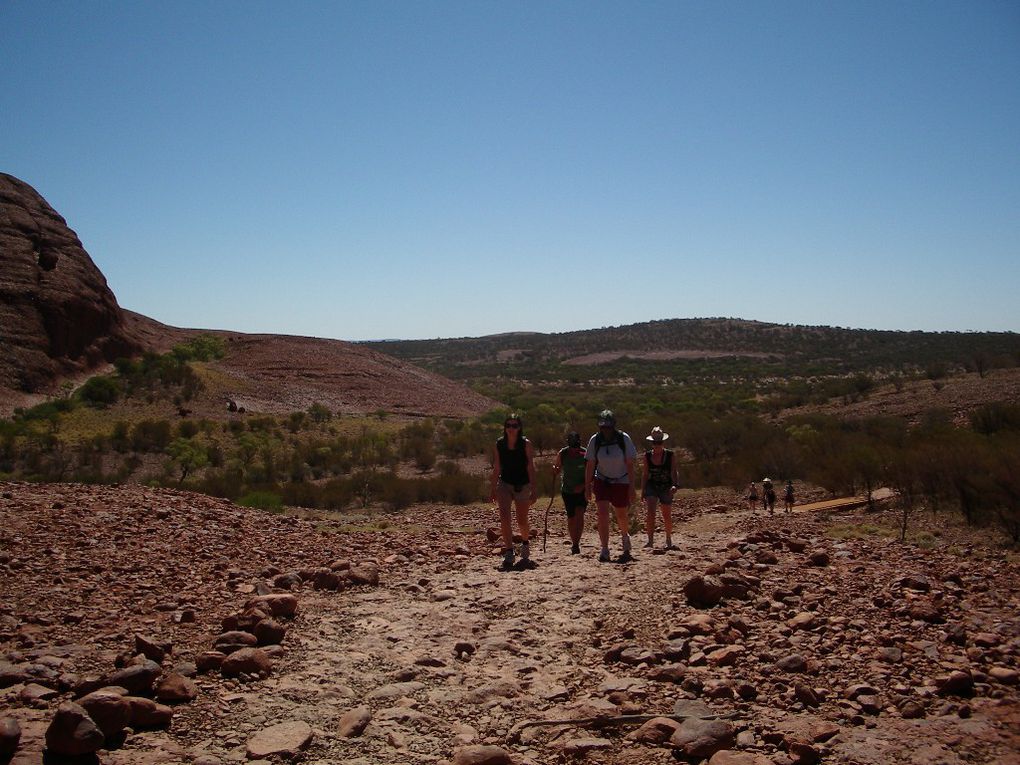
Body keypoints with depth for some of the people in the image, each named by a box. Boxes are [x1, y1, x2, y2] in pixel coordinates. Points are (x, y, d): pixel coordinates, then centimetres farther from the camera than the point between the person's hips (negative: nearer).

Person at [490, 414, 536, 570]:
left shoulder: (526, 444, -8)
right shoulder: (499, 445, -1)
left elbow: (530, 467, -9)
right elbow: (496, 469, 6)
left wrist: (533, 489, -14)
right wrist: (493, 490, 7)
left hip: (522, 485, -1)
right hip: (504, 484, 1)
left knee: (522, 521, 9)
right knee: (504, 516, -19)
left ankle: (525, 543, 40)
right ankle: (509, 553, -17)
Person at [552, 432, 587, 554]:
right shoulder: (562, 454, -7)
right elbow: (557, 470, 6)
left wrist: (583, 485, -18)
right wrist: (554, 471, -18)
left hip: (582, 490, -2)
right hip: (567, 490, 2)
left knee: (579, 514, -19)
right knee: (571, 518, 6)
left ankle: (576, 544, -18)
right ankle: (574, 543, 23)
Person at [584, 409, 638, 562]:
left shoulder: (624, 439, -14)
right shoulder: (594, 440, -9)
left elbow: (630, 465, -10)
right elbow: (590, 465, -2)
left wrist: (632, 487, -12)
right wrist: (587, 486, -3)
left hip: (621, 482, -1)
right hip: (601, 481, 1)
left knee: (622, 516, 11)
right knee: (602, 514, -15)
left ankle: (625, 536, 44)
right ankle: (604, 550, -11)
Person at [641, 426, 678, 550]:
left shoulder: (670, 455, -5)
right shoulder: (648, 455, 1)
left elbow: (674, 473, -9)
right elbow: (645, 474, 8)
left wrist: (675, 485, -26)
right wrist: (642, 490, 7)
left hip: (666, 488, -1)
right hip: (651, 486, 1)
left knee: (667, 516, 7)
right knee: (650, 511, -19)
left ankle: (669, 540, 28)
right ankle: (650, 540, -19)